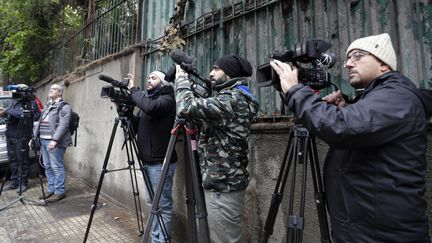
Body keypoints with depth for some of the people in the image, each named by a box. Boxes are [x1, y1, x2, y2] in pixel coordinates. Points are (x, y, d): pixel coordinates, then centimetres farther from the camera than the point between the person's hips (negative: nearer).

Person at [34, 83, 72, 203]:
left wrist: (54, 139, -23)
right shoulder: (47, 106, 20)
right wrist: (34, 136, 17)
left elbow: (63, 125, -16)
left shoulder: (64, 107, -6)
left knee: (57, 167, -5)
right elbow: (40, 123, 24)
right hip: (43, 141, 9)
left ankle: (60, 192, 3)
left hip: (55, 142, -8)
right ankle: (51, 190, 22)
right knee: (48, 167, 12)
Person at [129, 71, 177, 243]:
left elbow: (150, 107, -31)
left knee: (163, 205, 0)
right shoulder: (149, 99, 17)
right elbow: (137, 125, 18)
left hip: (161, 162, -9)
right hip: (149, 162, 9)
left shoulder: (166, 99, -9)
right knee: (152, 203, 17)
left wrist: (133, 89, -15)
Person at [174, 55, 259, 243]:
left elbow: (187, 107, -27)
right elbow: (202, 110, 19)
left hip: (222, 186, -10)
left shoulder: (232, 100, -18)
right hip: (223, 183, 10)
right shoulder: (234, 98, 13)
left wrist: (181, 78, -10)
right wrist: (188, 80, 13)